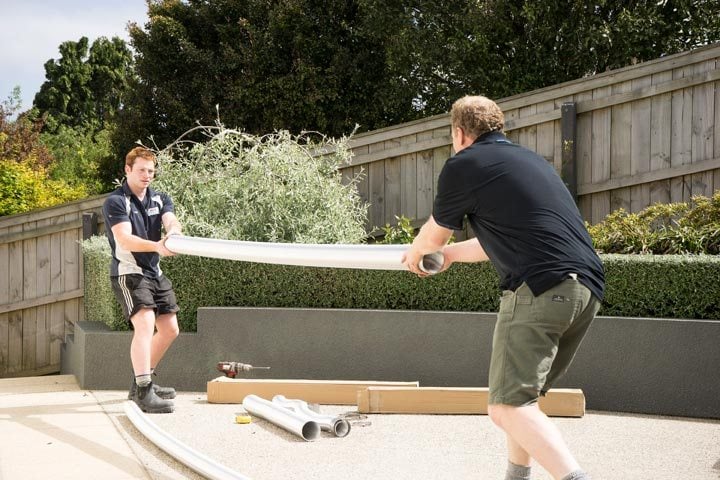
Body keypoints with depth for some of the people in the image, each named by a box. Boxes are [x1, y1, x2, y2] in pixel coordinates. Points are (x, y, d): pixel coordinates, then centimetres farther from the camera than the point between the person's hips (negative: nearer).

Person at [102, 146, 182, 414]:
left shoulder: (160, 199, 11)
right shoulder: (115, 202, -9)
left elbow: (172, 222, -9)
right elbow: (125, 239, -23)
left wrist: (173, 231, -35)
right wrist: (156, 246, -41)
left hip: (154, 272, 8)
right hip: (128, 272, -8)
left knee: (170, 329, 12)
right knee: (145, 324, -25)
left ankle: (142, 381, 27)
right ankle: (143, 393, -29)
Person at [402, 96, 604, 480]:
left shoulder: (463, 165, 4)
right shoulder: (530, 160, 27)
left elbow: (433, 235, 19)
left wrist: (415, 252, 42)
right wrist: (451, 254, 54)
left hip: (540, 288, -8)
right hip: (588, 288, 8)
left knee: (508, 405, -10)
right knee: (522, 396, 22)